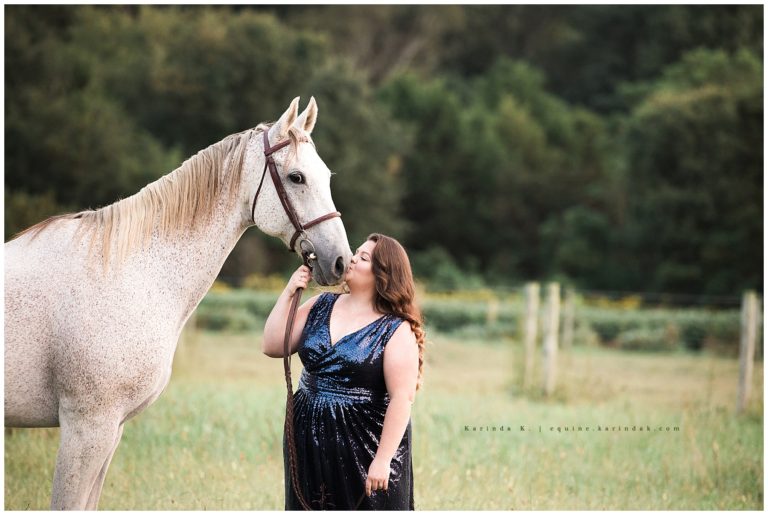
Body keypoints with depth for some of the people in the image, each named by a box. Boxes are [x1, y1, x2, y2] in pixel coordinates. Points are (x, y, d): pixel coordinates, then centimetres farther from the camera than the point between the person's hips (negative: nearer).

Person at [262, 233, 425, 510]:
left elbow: (402, 398, -17)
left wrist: (382, 459, -21)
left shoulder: (396, 331, -12)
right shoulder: (321, 306, 6)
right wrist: (288, 293, -5)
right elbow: (273, 347, 3)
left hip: (365, 446, -6)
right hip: (309, 443, 6)